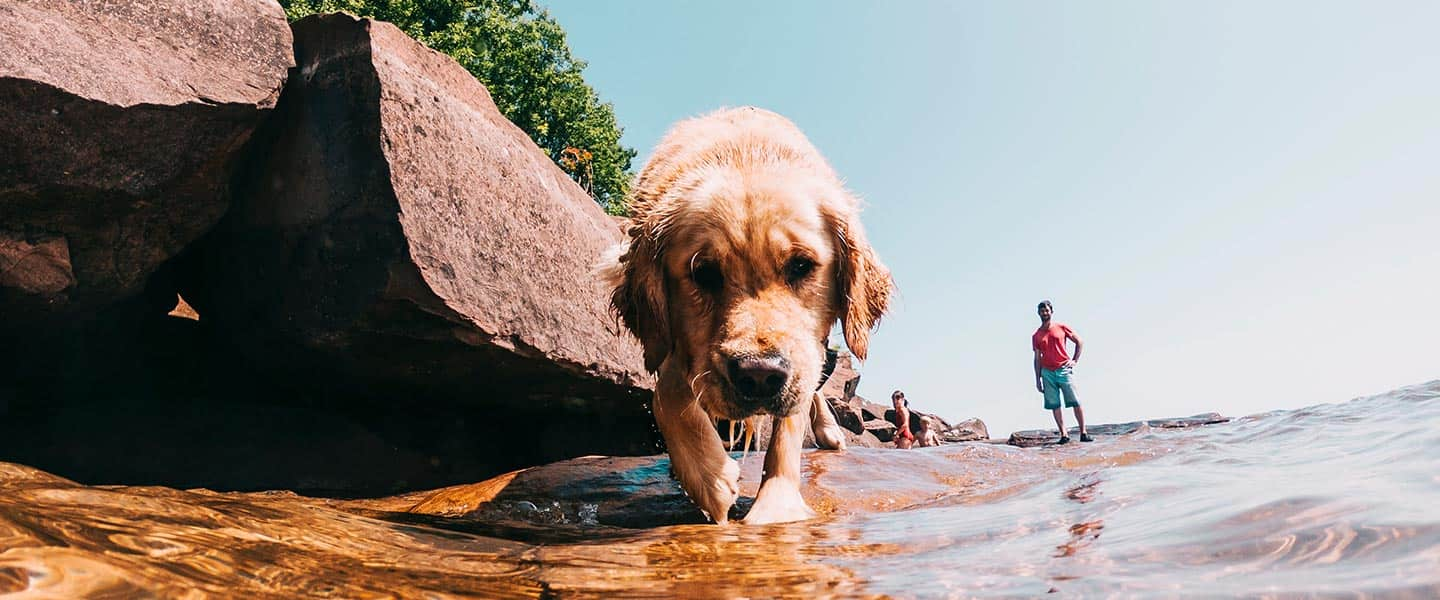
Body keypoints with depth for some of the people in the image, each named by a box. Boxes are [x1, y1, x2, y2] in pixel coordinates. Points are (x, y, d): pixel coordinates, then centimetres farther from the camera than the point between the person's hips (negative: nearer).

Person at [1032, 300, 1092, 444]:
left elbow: (1080, 342, 10)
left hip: (1064, 370, -2)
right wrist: (1037, 380, 8)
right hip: (1047, 372, 2)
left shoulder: (1061, 327, 5)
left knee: (1075, 402, -6)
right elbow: (1037, 359, 12)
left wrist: (1075, 360, 0)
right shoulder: (1036, 336, 10)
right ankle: (1063, 435, 0)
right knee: (1054, 405, -2)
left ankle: (1083, 433, -2)